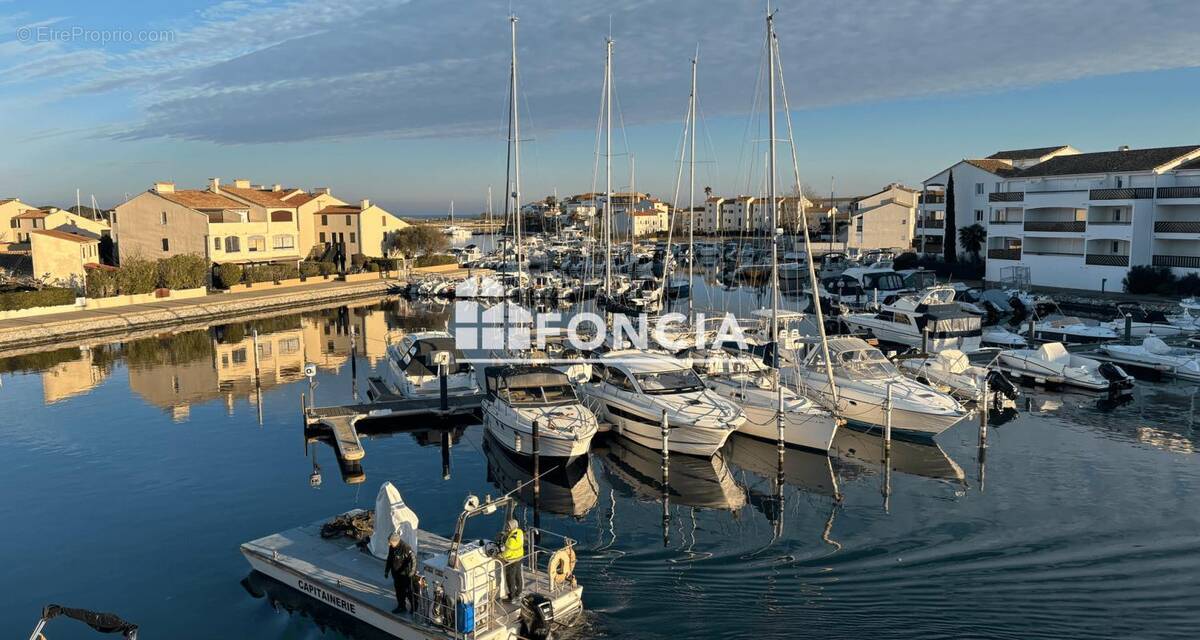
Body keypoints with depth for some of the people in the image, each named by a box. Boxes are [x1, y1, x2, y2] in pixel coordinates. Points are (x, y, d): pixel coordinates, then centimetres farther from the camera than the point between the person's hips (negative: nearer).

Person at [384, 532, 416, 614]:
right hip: (396, 573, 7)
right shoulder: (391, 547, -1)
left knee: (408, 591, 3)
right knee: (399, 591, 17)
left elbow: (413, 559, -28)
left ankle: (414, 607, 19)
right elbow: (389, 559, 14)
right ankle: (401, 606, 32)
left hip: (405, 574, -7)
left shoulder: (405, 547, -25)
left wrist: (412, 570, -39)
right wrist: (386, 571, 17)